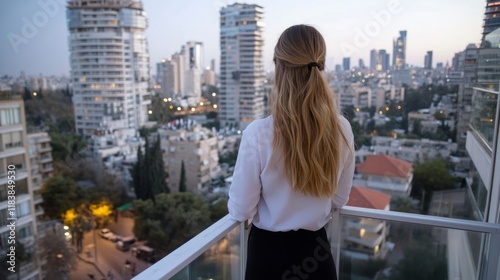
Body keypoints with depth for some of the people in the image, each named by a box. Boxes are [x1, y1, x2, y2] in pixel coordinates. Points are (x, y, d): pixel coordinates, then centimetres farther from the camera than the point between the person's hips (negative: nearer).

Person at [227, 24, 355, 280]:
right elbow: (339, 199, 1)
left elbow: (240, 211, -13)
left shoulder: (258, 133, -24)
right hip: (317, 250, 3)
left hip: (269, 251, -2)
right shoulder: (342, 129, -12)